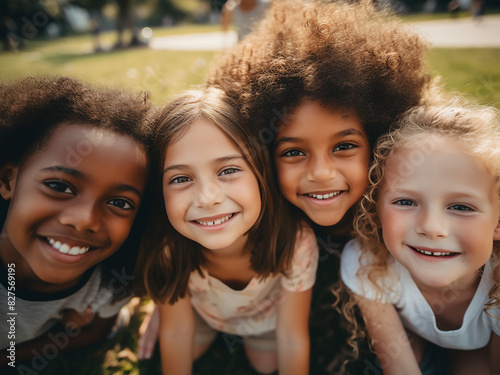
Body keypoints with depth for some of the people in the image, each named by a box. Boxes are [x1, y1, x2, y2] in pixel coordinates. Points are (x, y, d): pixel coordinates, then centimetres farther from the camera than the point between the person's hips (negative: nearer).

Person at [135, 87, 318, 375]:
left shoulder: (296, 242, -42)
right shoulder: (166, 249, -37)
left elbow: (292, 339, -25)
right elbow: (177, 331, -18)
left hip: (269, 312, 1)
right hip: (201, 309, 0)